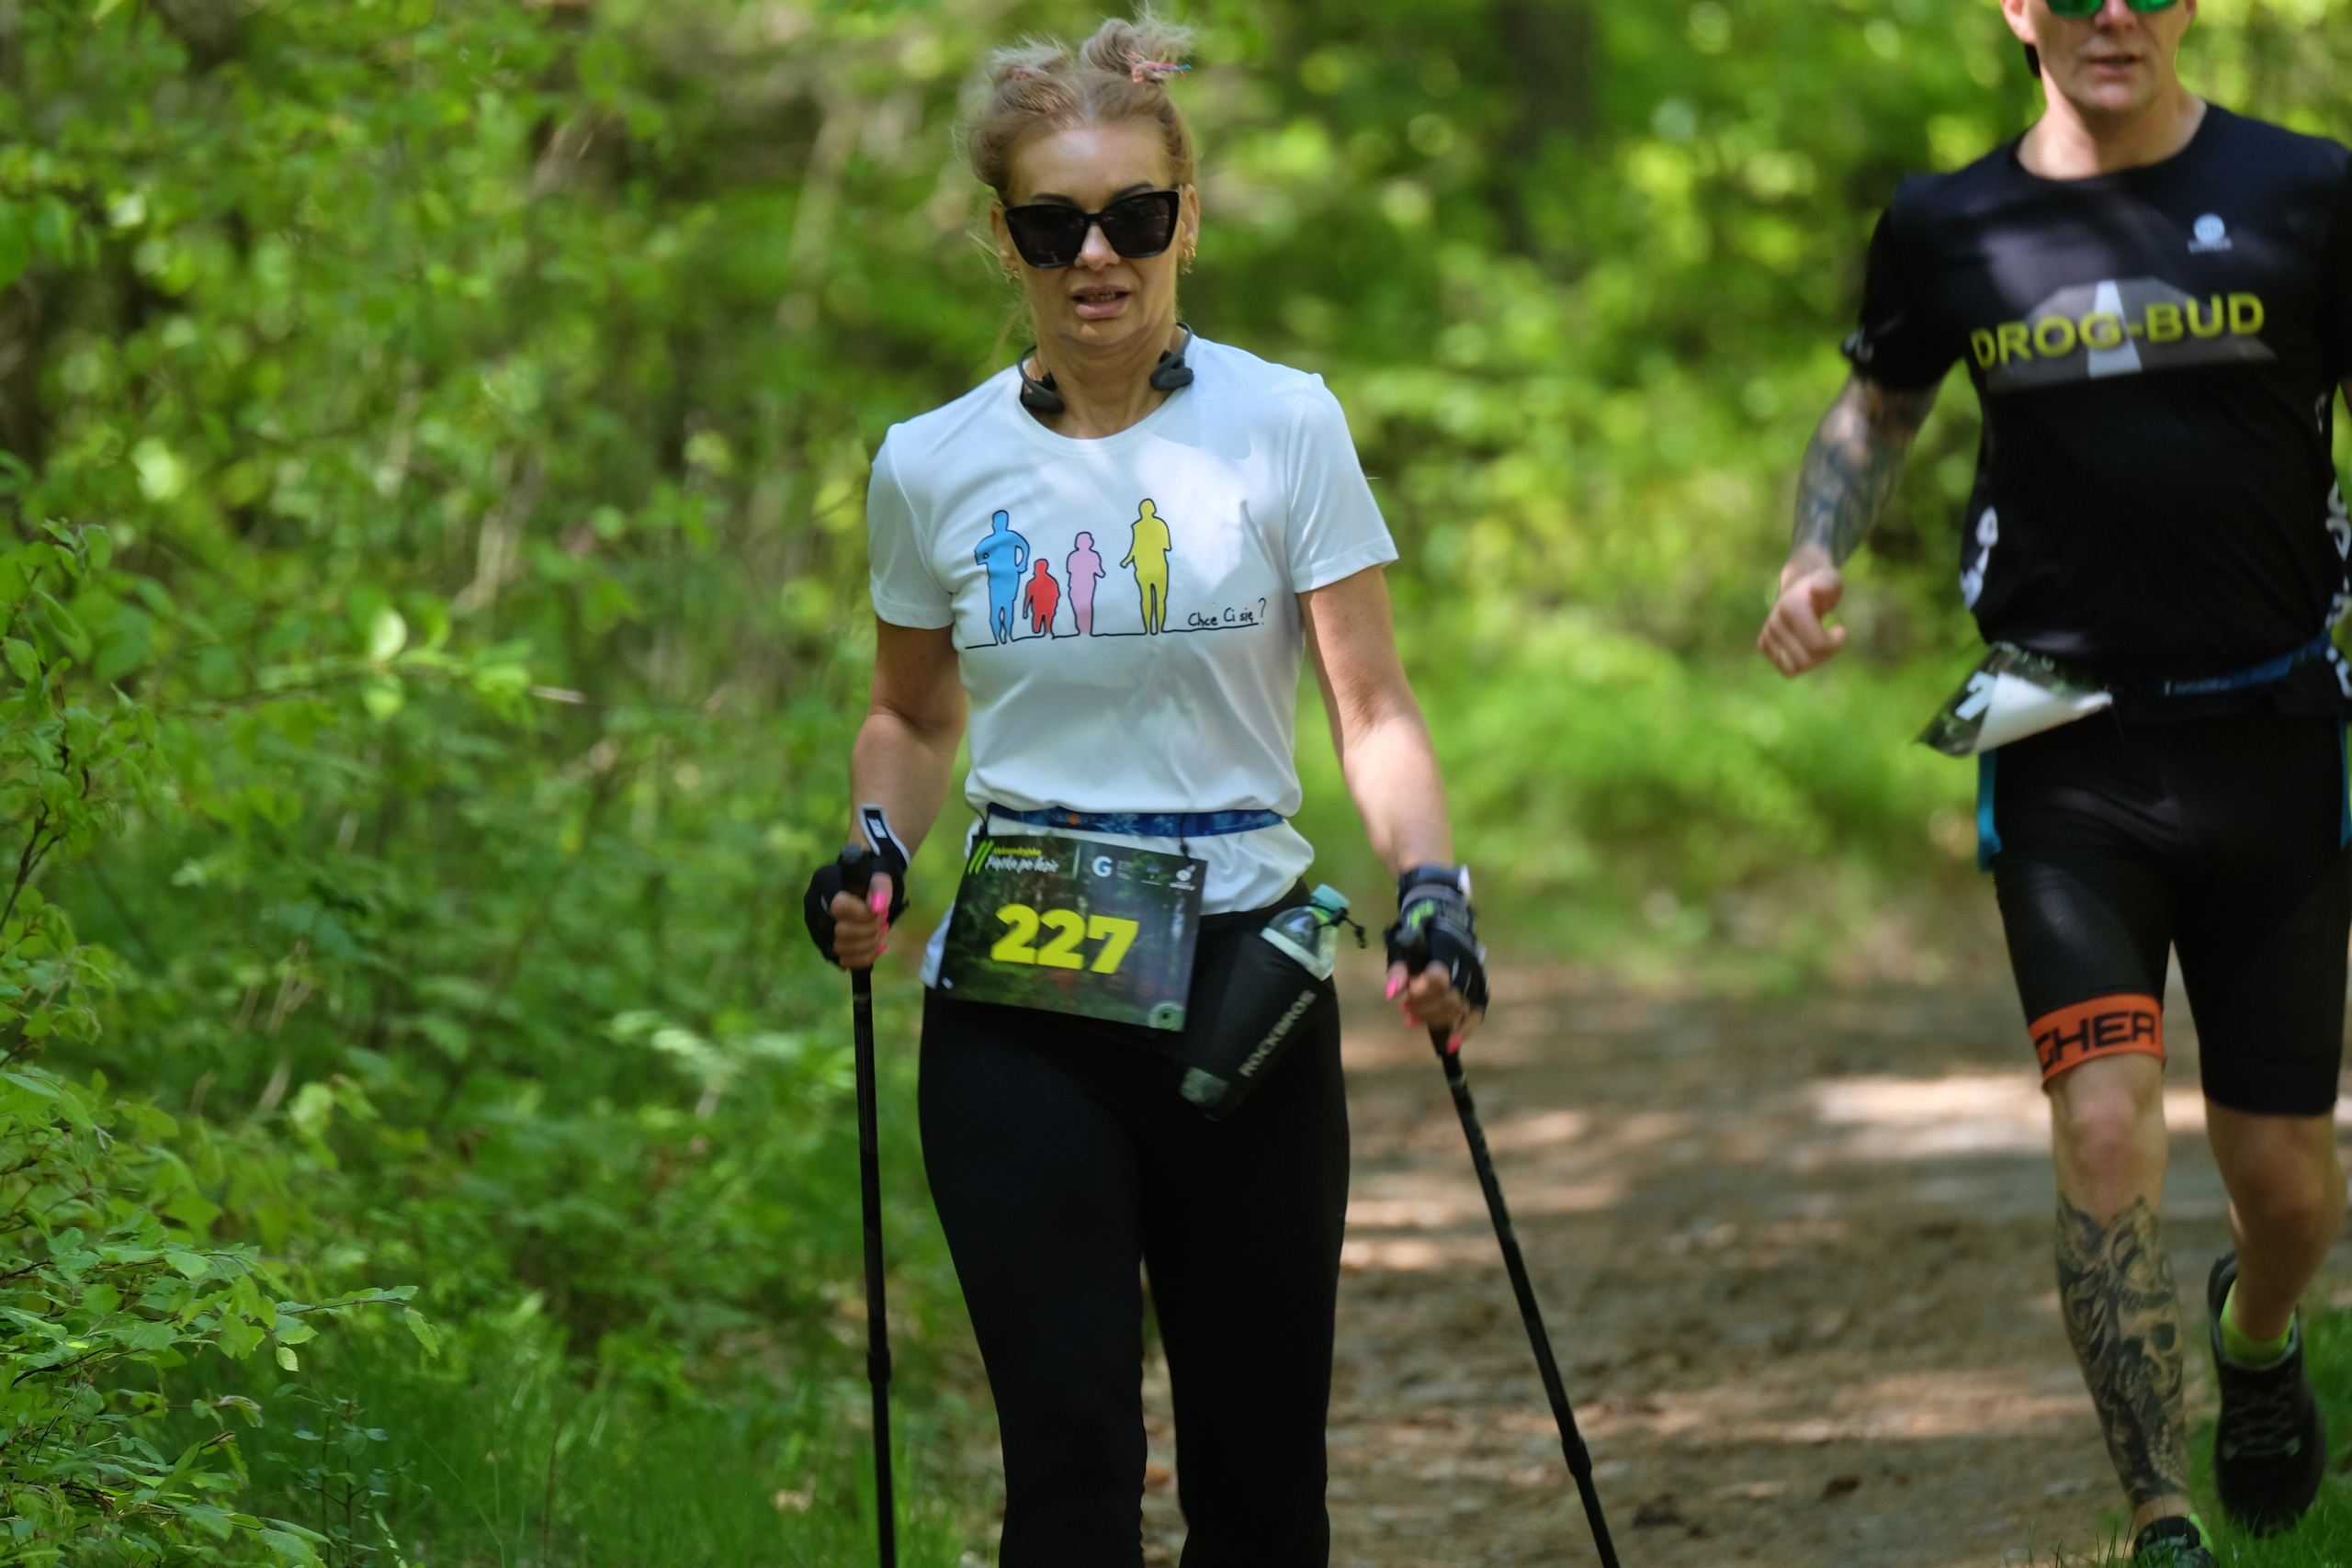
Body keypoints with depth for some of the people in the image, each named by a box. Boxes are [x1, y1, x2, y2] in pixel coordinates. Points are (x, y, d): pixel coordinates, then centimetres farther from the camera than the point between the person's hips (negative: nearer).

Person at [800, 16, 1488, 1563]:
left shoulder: (1281, 427, -2)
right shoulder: (932, 467, 4)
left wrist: (1433, 883, -19)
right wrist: (876, 850, -1)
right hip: (1016, 1004, 0)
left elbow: (1373, 706, -1)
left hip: (1242, 975, 0)